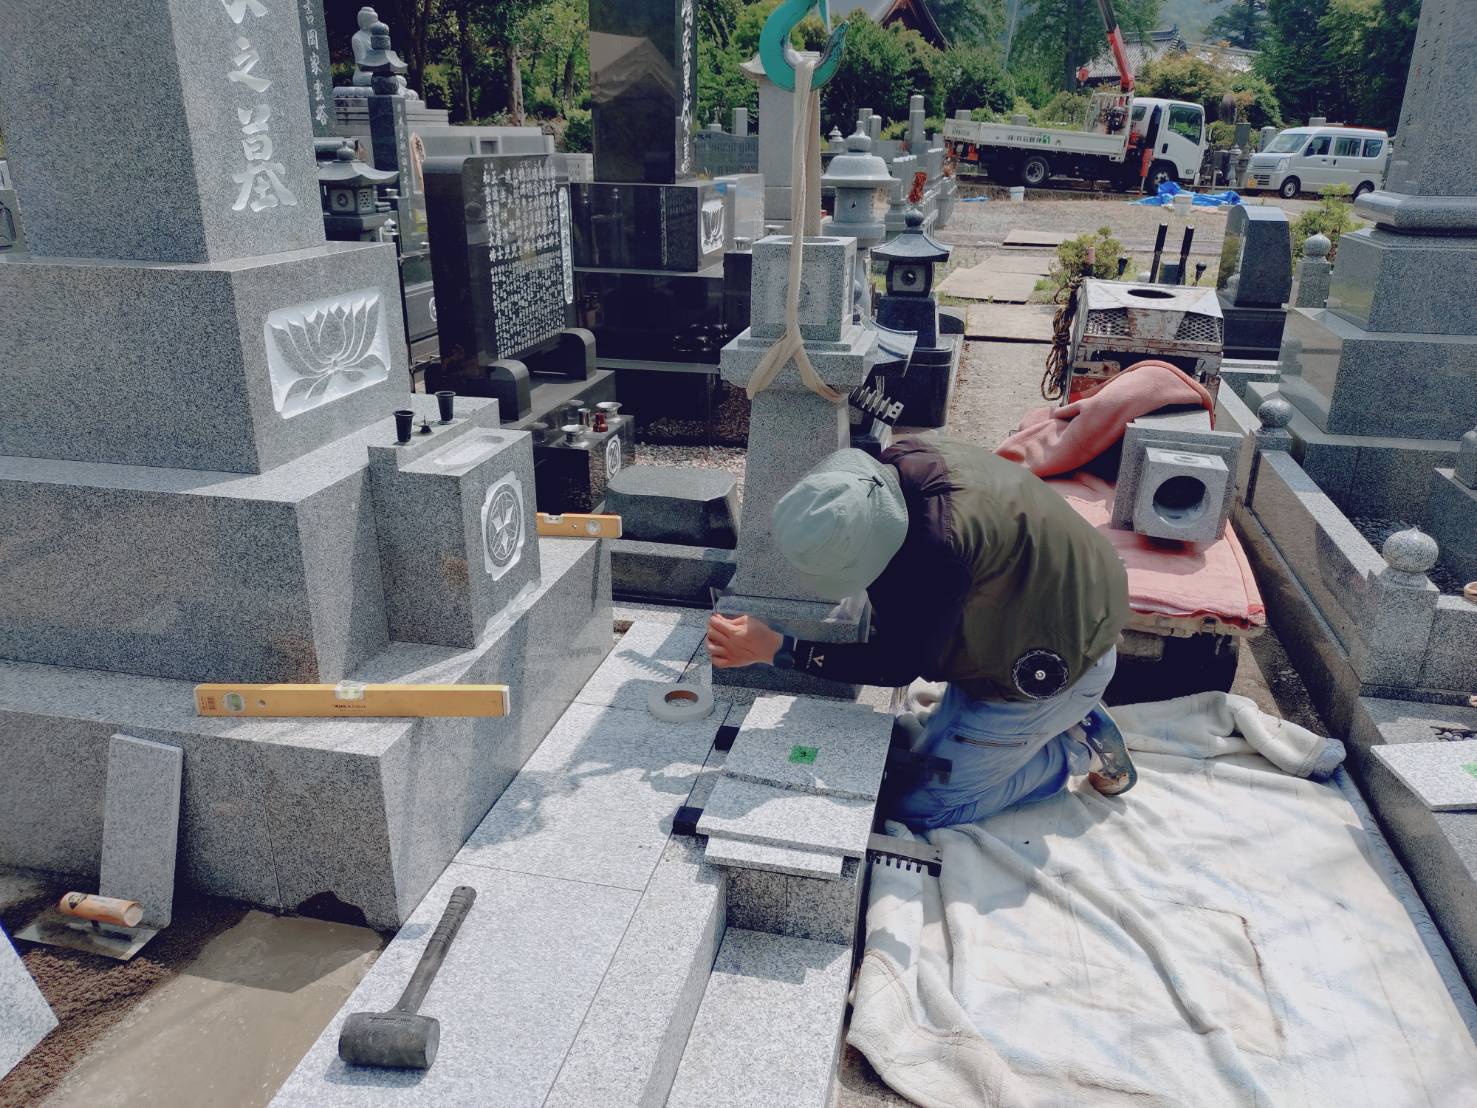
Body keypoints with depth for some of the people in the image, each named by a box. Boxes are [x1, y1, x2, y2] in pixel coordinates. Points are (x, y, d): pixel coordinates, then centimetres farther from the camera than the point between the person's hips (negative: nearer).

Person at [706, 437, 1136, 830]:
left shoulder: (937, 551, -40)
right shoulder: (900, 463, -14)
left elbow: (899, 665, -25)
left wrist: (774, 649, -28)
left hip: (1053, 666, -8)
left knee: (917, 805, -2)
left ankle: (1075, 750, 7)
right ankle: (1072, 718, 19)